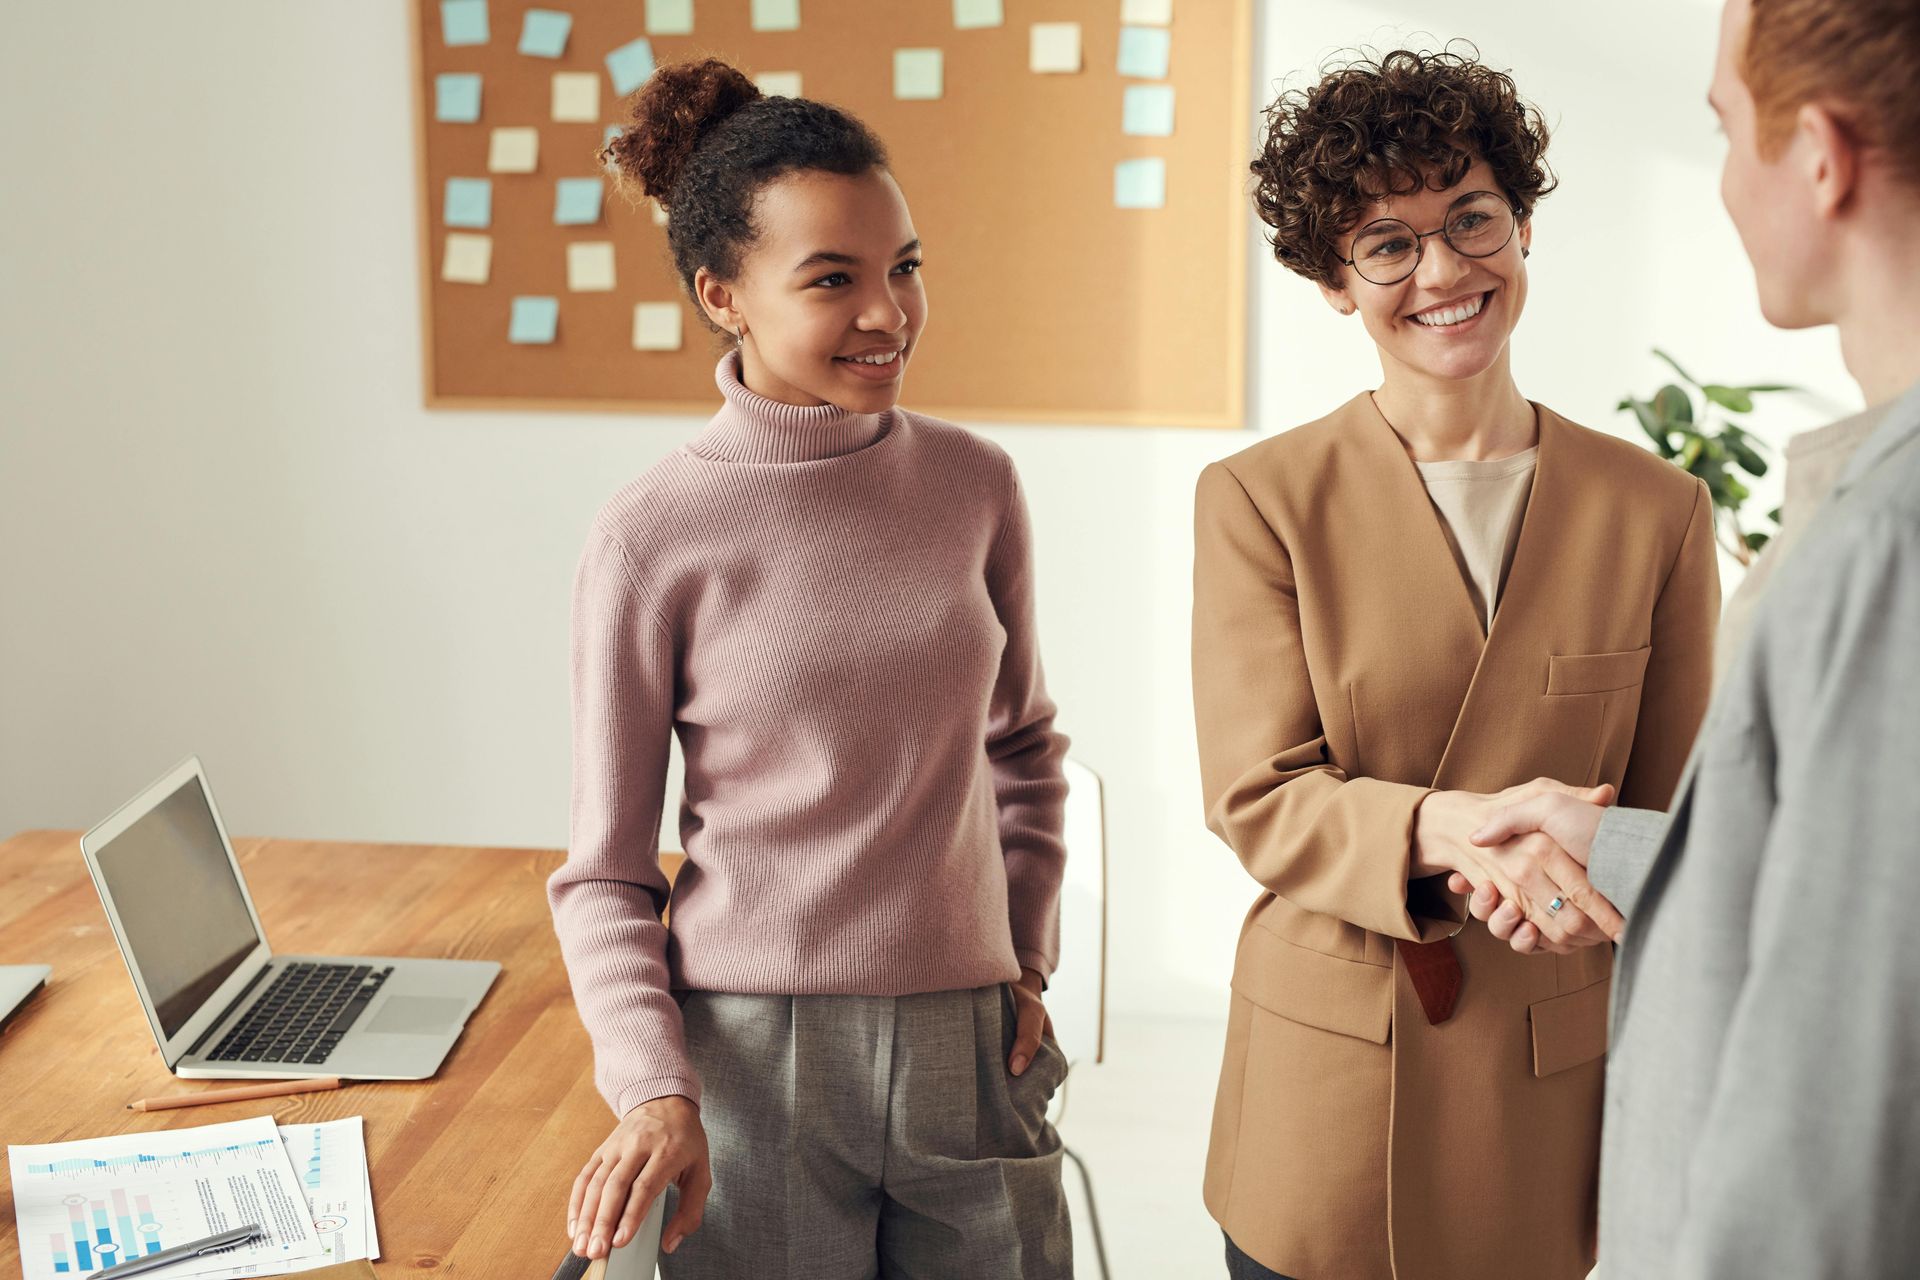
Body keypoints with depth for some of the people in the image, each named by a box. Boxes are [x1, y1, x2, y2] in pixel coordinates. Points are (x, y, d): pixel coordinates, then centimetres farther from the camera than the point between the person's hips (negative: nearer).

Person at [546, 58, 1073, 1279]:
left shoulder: (975, 484, 1)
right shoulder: (652, 540, -10)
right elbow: (606, 871, -3)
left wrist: (1029, 956, 9)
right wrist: (654, 1088, -15)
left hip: (967, 1046, 4)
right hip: (750, 1056, -3)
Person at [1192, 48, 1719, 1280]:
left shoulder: (1656, 507, 3)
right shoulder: (1260, 500, -2)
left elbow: (1676, 812, 7)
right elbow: (1259, 799, -8)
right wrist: (1454, 827, -26)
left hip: (1563, 1090, 1)